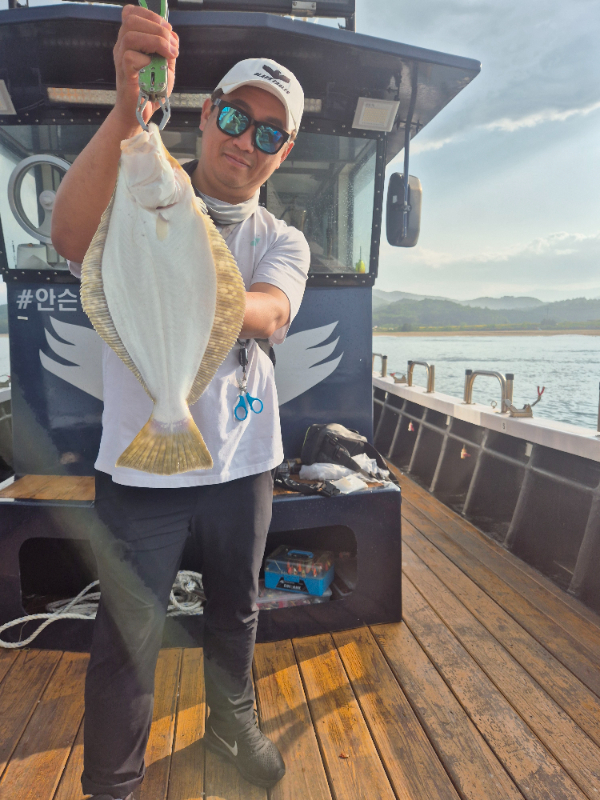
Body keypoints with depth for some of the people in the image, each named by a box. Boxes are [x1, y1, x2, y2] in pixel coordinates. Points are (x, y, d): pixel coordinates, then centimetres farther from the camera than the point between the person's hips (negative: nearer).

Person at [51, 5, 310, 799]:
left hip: (242, 462, 4)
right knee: (128, 644, 5)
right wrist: (130, 107, -41)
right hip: (140, 465, -3)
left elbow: (273, 314, -18)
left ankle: (234, 723, 50)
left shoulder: (282, 242, 4)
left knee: (236, 612, 21)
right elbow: (73, 237, -27)